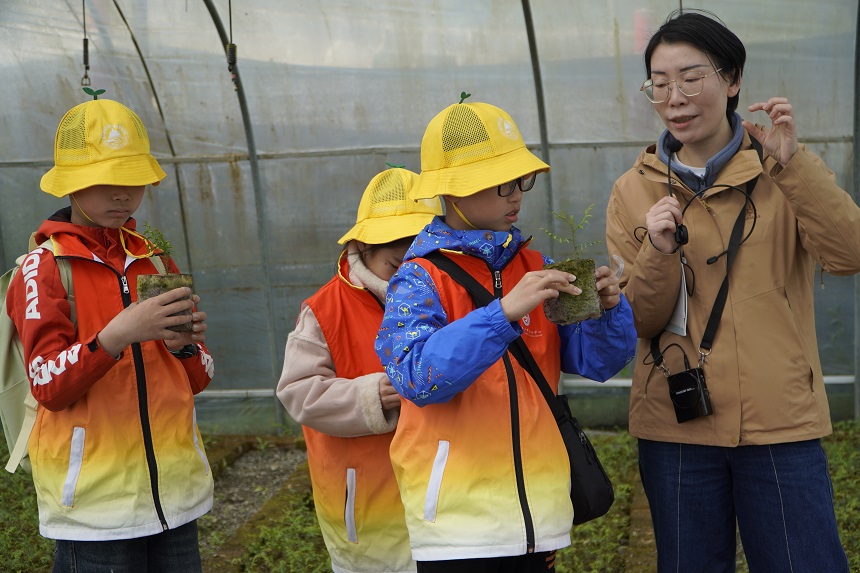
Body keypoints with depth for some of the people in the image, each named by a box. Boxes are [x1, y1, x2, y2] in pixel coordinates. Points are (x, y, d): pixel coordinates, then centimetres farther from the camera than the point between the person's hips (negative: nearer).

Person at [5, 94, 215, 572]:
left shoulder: (157, 263, 9)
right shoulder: (44, 269, -4)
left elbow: (198, 380, 9)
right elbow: (48, 386, -14)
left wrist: (186, 345, -13)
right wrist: (118, 334, -29)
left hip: (175, 491, 4)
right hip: (96, 498, -4)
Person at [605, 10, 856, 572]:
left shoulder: (785, 170, 2)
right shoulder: (633, 192, 4)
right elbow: (639, 321, 0)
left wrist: (791, 164, -24)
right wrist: (659, 254, -18)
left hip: (780, 422, -1)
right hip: (676, 423, 2)